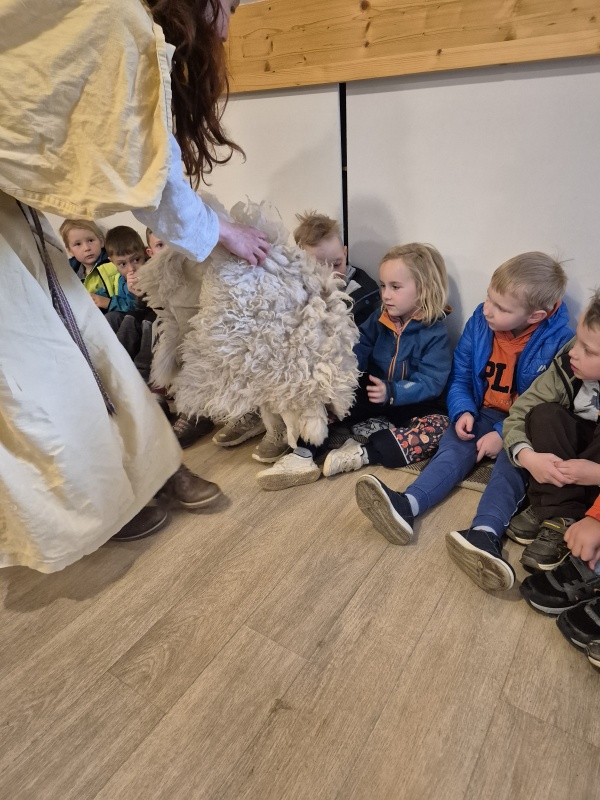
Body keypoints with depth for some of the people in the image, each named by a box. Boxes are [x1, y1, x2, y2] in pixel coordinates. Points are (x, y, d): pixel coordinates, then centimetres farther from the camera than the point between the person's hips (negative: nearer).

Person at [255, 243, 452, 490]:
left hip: (412, 403, -4)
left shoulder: (435, 333, -13)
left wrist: (392, 393, -35)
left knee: (439, 426, -32)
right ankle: (303, 454, -31)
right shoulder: (378, 319, 3)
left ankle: (362, 454, -39)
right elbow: (359, 352, -3)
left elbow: (432, 381, -20)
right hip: (373, 391, 4)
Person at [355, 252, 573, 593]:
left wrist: (505, 434, -26)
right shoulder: (480, 322, -5)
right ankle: (407, 505, -44)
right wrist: (463, 412, -14)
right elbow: (460, 377, 3)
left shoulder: (559, 342, -18)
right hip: (483, 413, 4)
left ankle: (485, 533, -54)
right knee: (453, 449, -23)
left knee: (511, 464, -32)